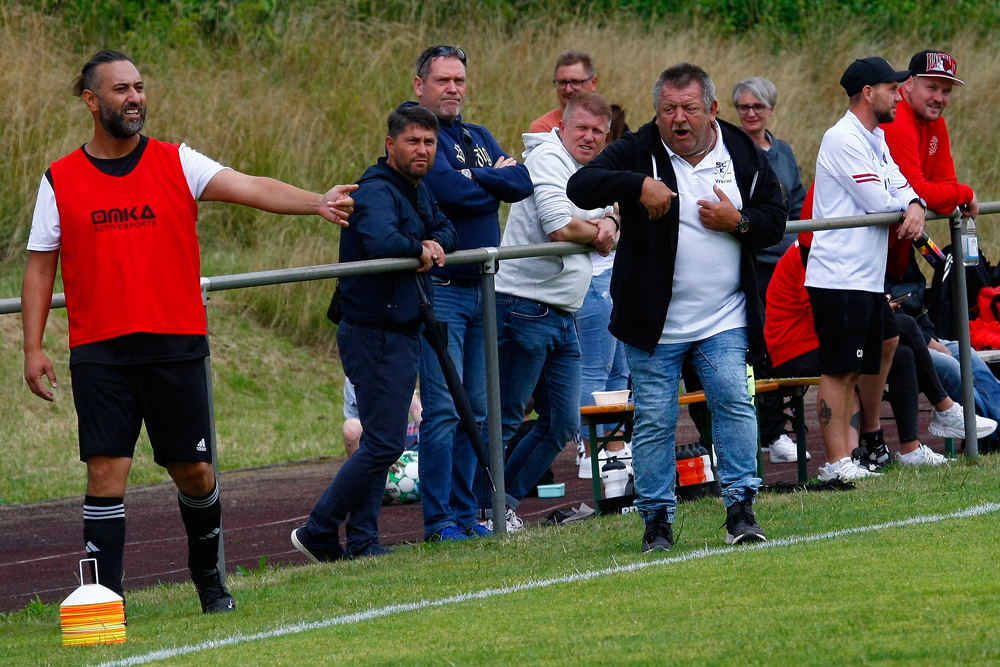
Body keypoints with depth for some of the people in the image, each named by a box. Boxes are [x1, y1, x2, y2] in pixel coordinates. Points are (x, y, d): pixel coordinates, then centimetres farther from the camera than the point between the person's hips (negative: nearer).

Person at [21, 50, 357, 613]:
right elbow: (40, 267, 8)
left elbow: (250, 188, -10)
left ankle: (209, 576, 31)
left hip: (176, 345, 1)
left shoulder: (177, 164, 4)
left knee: (193, 471, 7)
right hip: (99, 351, -1)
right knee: (106, 472, -8)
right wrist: (33, 348, 0)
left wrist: (316, 202, -26)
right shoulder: (61, 181, 5)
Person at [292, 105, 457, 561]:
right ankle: (318, 533, -3)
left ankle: (362, 543, 13)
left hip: (403, 331, 10)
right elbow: (381, 240, -36)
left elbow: (445, 232, 22)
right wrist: (419, 249, -17)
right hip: (376, 334, -10)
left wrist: (435, 245, -2)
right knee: (384, 443, -11)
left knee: (380, 442, 11)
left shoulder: (418, 190, 13)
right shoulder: (377, 192, -18)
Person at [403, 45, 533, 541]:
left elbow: (522, 182, 2)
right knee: (442, 411, -10)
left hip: (482, 290, 7)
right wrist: (495, 183, -2)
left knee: (476, 409, 9)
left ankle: (465, 513, 15)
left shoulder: (478, 138, 17)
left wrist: (475, 179, -10)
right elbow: (450, 192, -19)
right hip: (438, 290, -7)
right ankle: (438, 521, -7)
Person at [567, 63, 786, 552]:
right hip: (655, 322, -1)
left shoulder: (743, 155, 5)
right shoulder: (639, 152, -3)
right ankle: (656, 519, 11)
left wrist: (738, 223, -11)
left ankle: (741, 508, 1)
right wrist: (638, 184, -27)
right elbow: (579, 188, -13)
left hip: (725, 318, 1)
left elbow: (776, 219, 10)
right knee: (654, 419, 1)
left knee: (735, 404, -7)